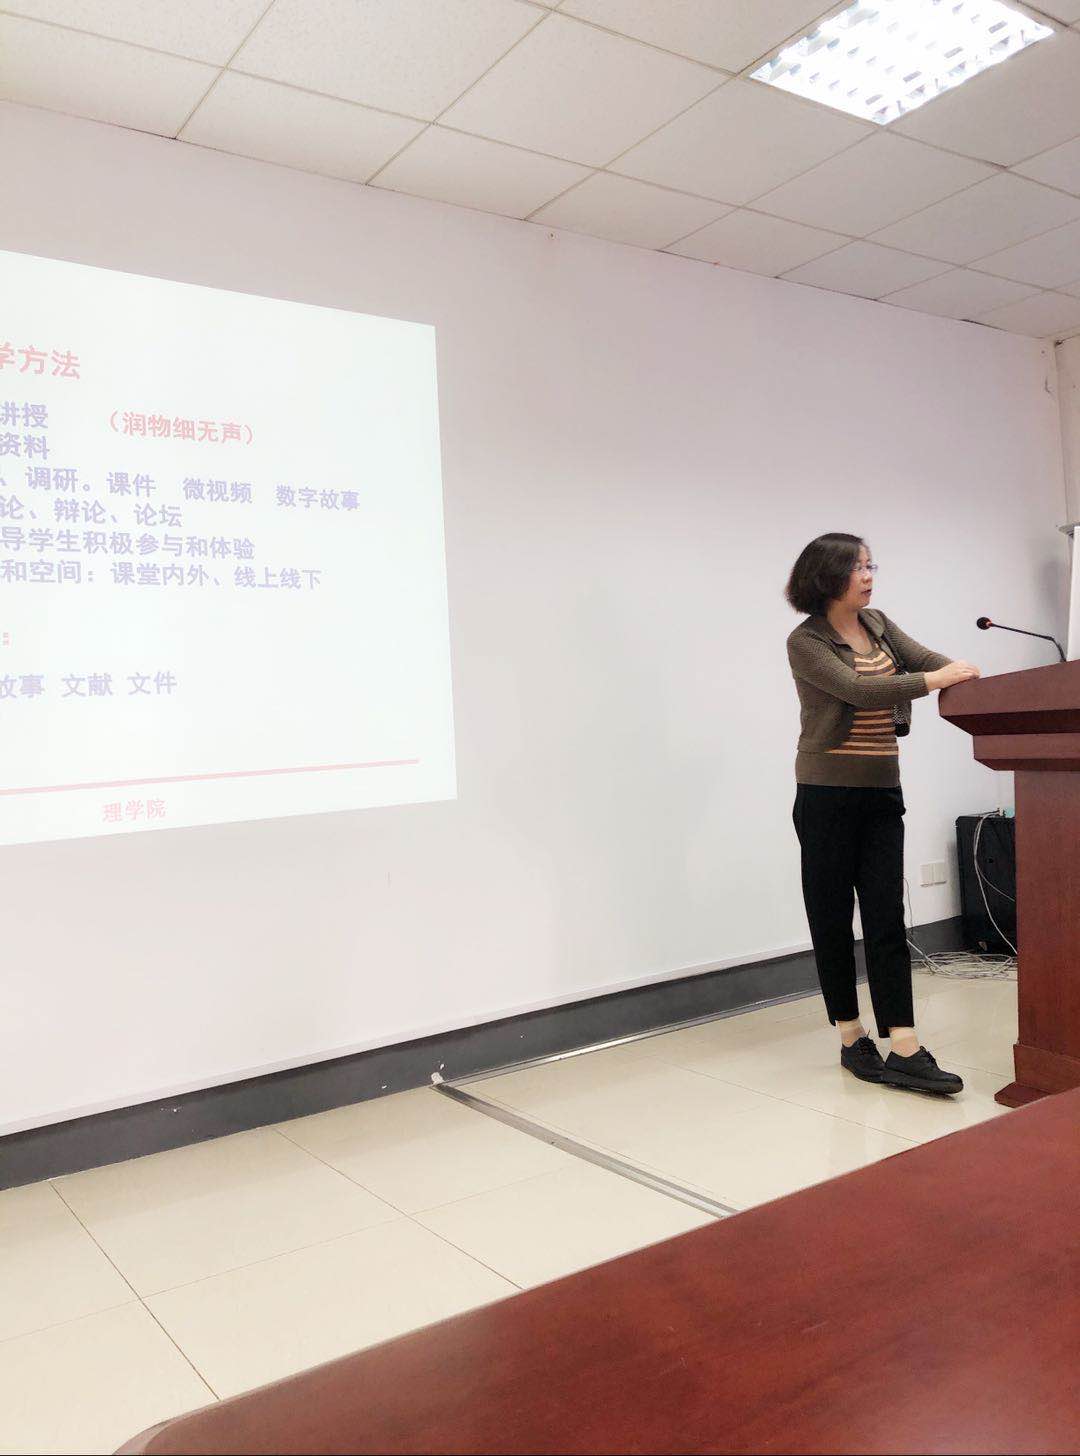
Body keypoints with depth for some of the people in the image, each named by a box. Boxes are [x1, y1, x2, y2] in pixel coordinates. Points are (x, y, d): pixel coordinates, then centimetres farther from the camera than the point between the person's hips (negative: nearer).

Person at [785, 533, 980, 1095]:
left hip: (882, 791, 5)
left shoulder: (878, 623, 11)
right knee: (832, 916, 4)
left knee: (886, 918, -1)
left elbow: (924, 658, 0)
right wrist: (935, 680, -23)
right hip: (827, 793, -5)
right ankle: (852, 1037, 17)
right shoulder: (806, 642, -8)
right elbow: (858, 690, -20)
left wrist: (977, 680, -18)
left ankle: (903, 1049, -3)